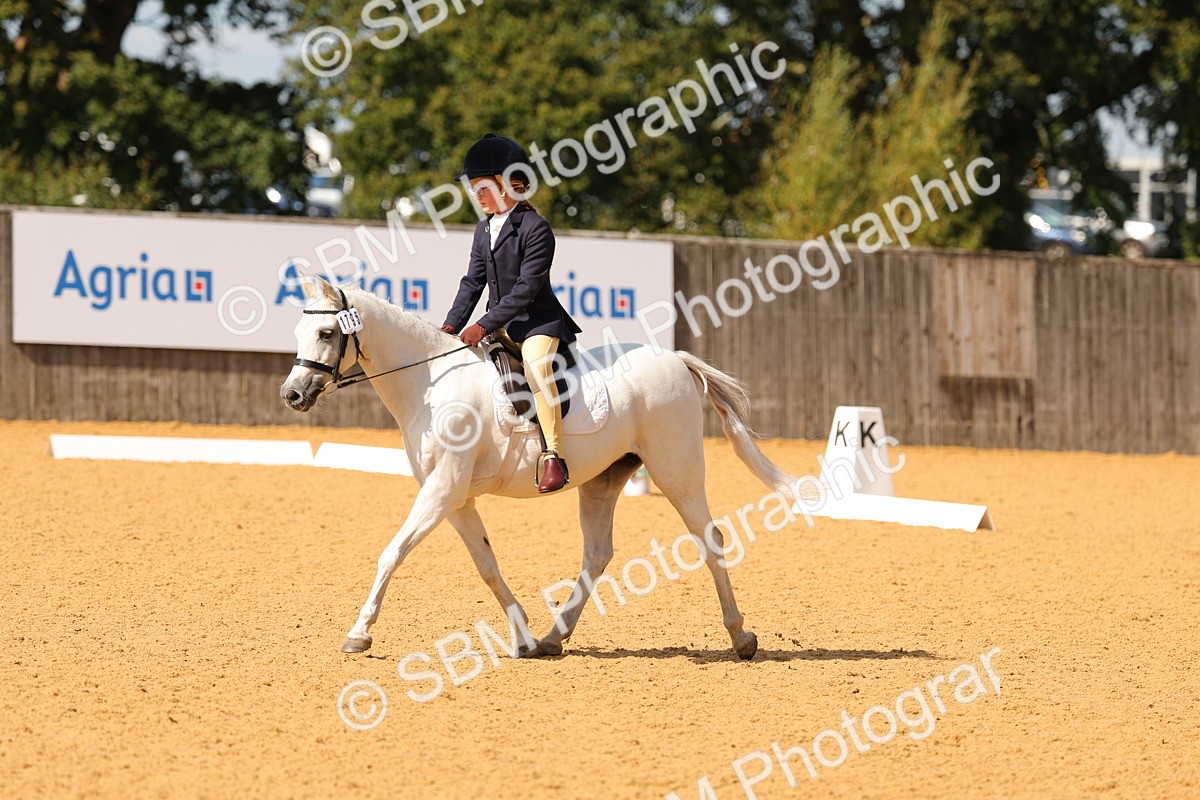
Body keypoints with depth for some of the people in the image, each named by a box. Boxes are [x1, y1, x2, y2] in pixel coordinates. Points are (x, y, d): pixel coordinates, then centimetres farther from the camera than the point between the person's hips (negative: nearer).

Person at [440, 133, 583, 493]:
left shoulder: (536, 228, -13)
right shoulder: (484, 230, 12)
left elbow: (526, 287, -19)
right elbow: (473, 282, 11)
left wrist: (484, 326, -24)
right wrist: (452, 325, -5)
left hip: (538, 320, -9)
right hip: (499, 326, 9)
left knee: (536, 367, -34)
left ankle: (553, 457, -39)